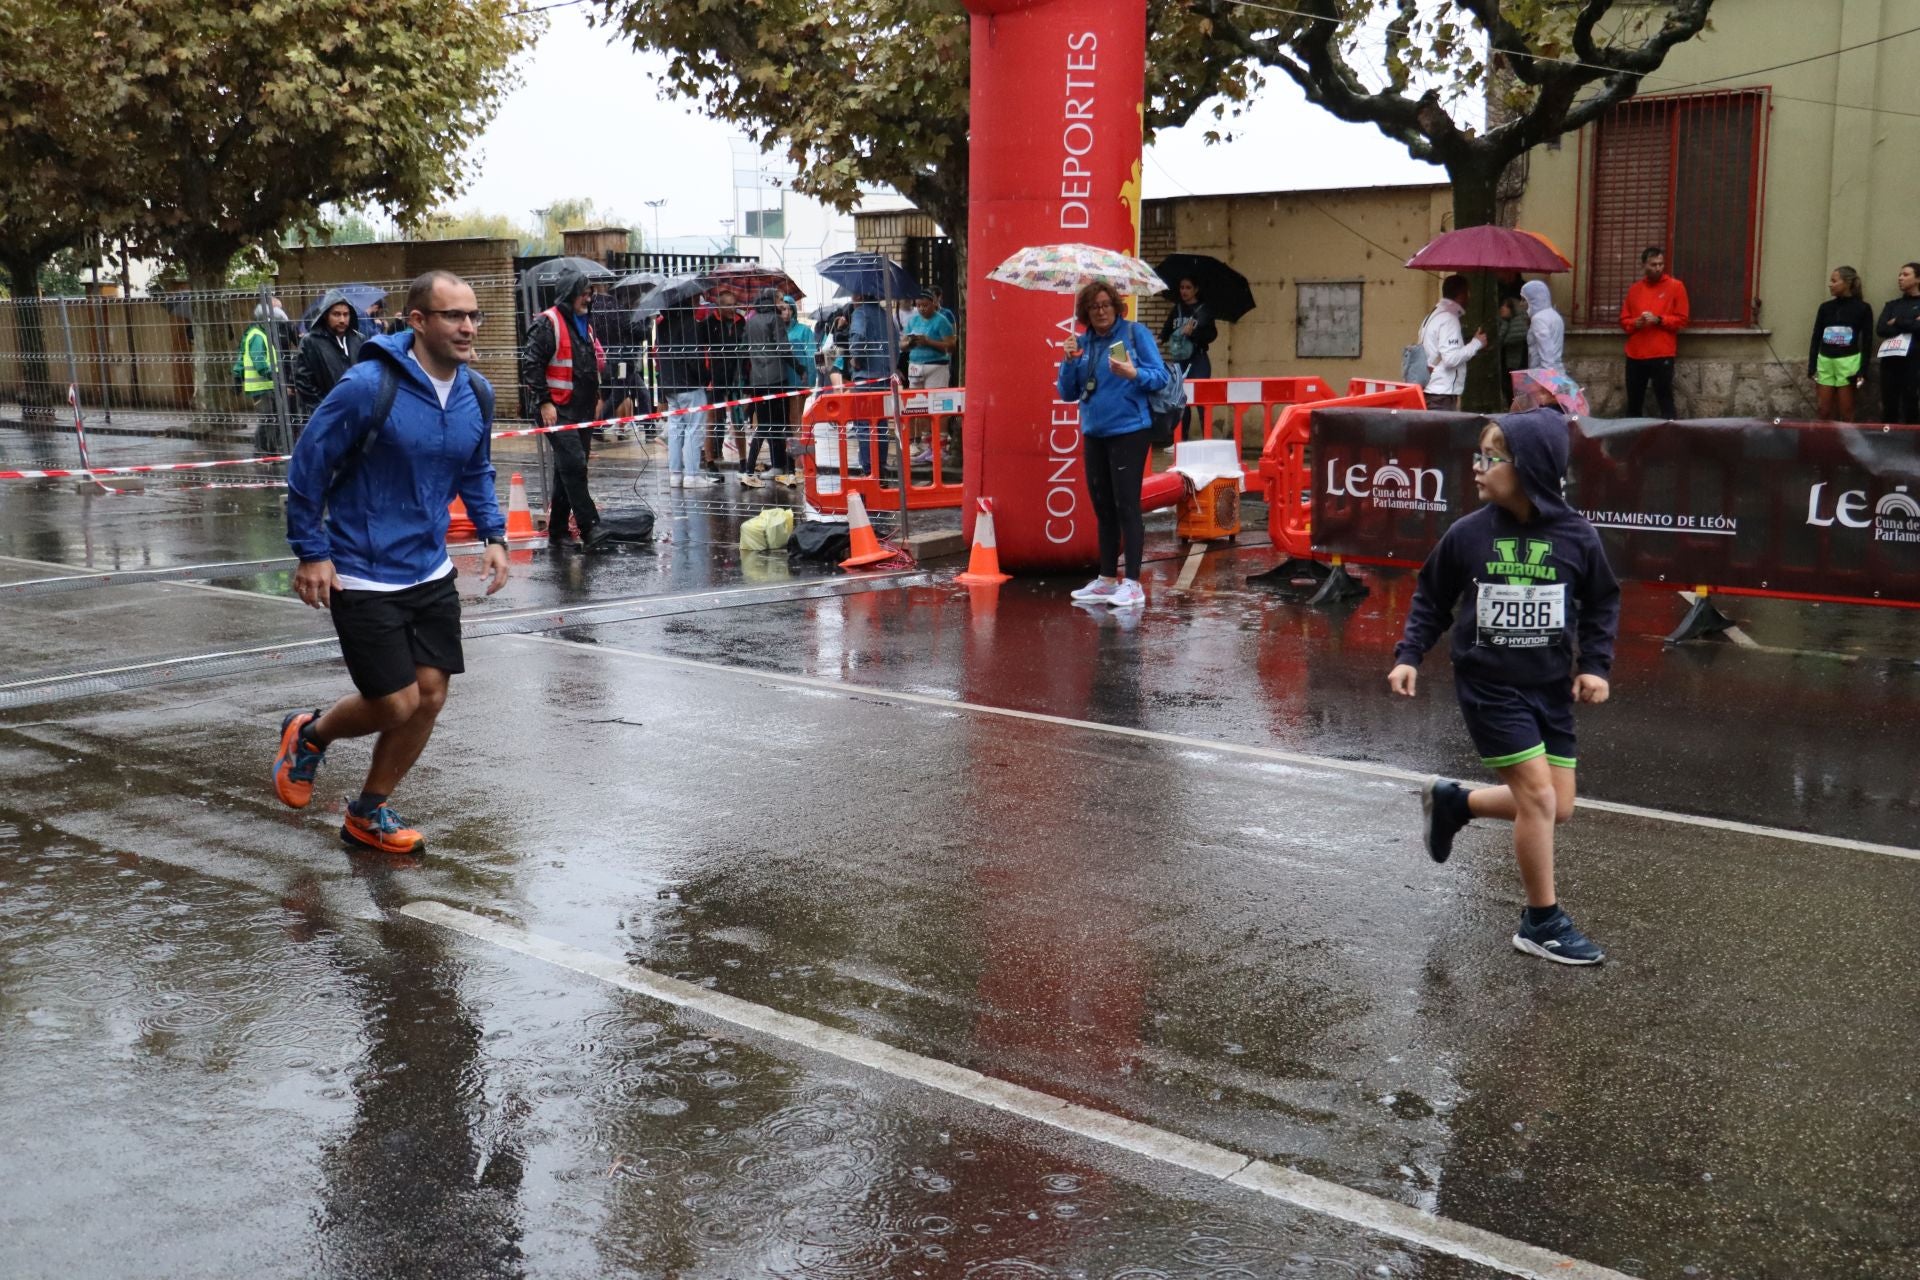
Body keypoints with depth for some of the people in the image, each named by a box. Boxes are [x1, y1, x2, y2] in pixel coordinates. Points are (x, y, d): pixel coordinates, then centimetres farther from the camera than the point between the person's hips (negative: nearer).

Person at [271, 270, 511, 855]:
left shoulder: (477, 394, 0)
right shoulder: (368, 387, -20)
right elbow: (308, 464, -12)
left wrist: (493, 534, 4)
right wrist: (311, 552, -11)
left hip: (432, 574, 6)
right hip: (362, 579, -6)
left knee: (430, 697, 6)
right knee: (396, 704, -4)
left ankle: (369, 813, 28)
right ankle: (310, 734, 30)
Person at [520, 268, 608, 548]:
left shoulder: (584, 325, 18)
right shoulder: (547, 323, -9)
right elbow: (531, 363, -15)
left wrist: (595, 397, 22)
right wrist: (544, 402, -18)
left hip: (581, 410, 9)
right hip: (557, 410, -9)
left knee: (568, 471, 10)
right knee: (574, 465, -16)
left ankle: (557, 532, 16)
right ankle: (589, 528, -17)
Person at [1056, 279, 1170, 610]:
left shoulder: (1135, 333, -3)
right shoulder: (1082, 344, 12)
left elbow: (1161, 376, -7)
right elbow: (1068, 393, 11)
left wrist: (1134, 375, -26)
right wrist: (1069, 362, -5)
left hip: (1129, 431, -6)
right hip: (1094, 434, 6)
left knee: (1126, 505, -9)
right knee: (1102, 507, 11)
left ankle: (1132, 583, -6)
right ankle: (1106, 580, 20)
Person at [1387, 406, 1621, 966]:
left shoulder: (1575, 536, -7)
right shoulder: (1466, 534, -9)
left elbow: (1602, 604, 6)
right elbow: (1432, 599, 4)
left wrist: (1595, 665, -4)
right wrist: (1408, 656, -5)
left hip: (1552, 688, 3)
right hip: (1490, 686, -3)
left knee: (1559, 809, 6)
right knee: (1538, 797, -9)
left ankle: (1453, 801, 31)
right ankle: (1543, 923, 7)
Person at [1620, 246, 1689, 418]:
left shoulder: (1675, 286, 2)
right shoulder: (1634, 288, 13)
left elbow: (1681, 320, 0)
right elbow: (1624, 319, 16)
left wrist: (1658, 320, -15)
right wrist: (1636, 323, -5)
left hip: (1662, 355, -4)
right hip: (1635, 355, 4)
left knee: (1665, 401, -6)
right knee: (1633, 403, 6)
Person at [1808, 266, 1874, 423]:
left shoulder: (1862, 308, -2)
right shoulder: (1825, 307, 8)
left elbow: (1866, 342, -2)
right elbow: (1816, 338, 10)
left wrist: (1863, 371, -8)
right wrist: (1811, 366, 3)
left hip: (1848, 362, -4)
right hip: (1825, 362, 4)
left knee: (1845, 412, 1)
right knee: (1824, 410, 4)